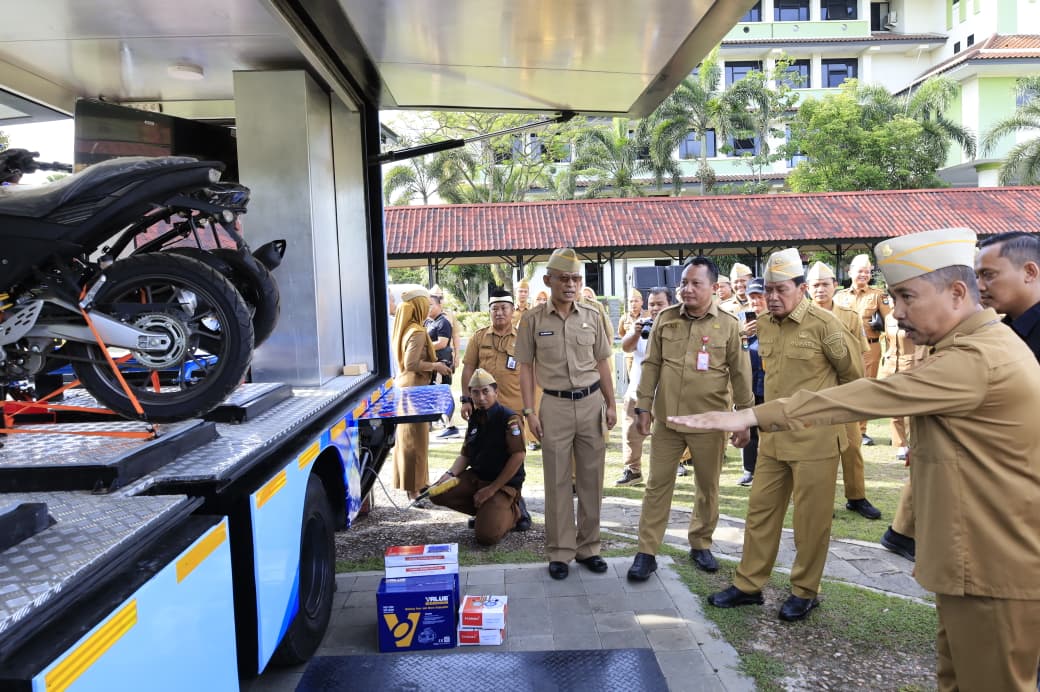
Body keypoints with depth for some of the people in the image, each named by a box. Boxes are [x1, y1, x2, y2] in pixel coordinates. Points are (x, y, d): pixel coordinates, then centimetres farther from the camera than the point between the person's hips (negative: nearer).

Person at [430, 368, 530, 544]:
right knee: (437, 494, -12)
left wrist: (492, 489, -18)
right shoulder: (475, 419, 9)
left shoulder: (510, 419, -15)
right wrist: (450, 474, -6)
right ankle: (484, 511, 8)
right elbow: (465, 455, 15)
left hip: (504, 484, -7)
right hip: (475, 477, 7)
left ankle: (513, 512, 8)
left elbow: (518, 456, -20)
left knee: (486, 535, -25)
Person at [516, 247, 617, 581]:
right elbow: (526, 367, 1)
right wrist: (529, 410, -5)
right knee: (558, 481, 4)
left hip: (591, 402, 2)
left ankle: (588, 547, 23)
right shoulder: (533, 319, -3)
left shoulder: (592, 316, 4)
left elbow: (601, 363, 9)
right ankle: (560, 551, 16)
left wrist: (611, 404, 6)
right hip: (555, 405, -2)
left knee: (591, 478, 9)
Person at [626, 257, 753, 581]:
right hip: (666, 418, 1)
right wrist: (644, 407, 0)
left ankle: (700, 545, 33)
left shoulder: (728, 325, -4)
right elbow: (651, 365, 4)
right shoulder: (664, 319, 1)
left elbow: (740, 374, 0)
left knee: (708, 486, 13)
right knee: (657, 485, 6)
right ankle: (646, 552, 15)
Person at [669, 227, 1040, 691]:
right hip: (978, 558, 10)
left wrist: (753, 415, -29)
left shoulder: (976, 360, -24)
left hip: (993, 570, -10)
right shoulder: (979, 345, 13)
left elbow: (868, 397, -29)